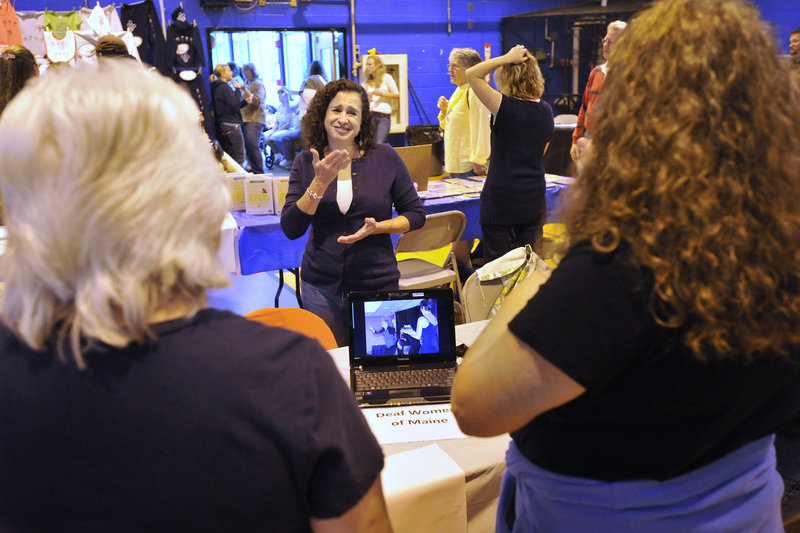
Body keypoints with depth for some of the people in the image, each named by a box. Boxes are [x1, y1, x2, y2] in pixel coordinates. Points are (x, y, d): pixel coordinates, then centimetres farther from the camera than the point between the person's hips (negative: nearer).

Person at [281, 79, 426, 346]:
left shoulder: (385, 157, -3)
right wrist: (320, 182, -19)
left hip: (377, 284, 0)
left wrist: (377, 227, -15)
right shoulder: (306, 162, 0)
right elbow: (290, 229, -8)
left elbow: (416, 214, 2)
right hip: (322, 287, 1)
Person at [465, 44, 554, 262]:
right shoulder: (546, 111, 4)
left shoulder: (506, 107, -15)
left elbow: (471, 74, -13)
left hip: (500, 198, -5)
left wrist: (508, 58, -10)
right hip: (534, 198, 6)